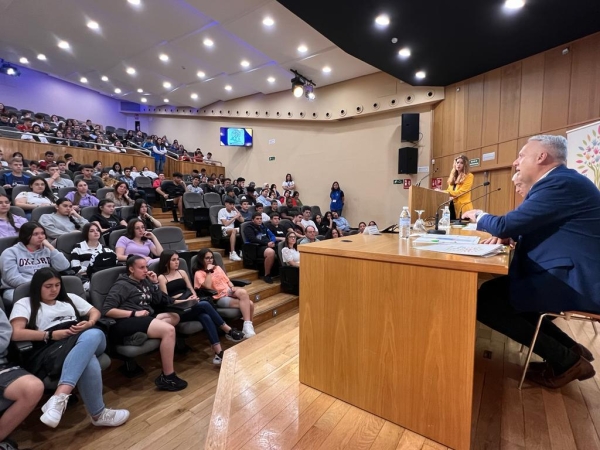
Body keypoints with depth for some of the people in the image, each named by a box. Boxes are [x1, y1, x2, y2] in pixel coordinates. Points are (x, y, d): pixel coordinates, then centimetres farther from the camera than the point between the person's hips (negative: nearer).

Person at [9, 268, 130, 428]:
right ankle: (98, 413, -32)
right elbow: (16, 334, 0)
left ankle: (60, 396, -46)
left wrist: (89, 323, 2)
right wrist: (51, 335, -10)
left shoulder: (69, 298, 28)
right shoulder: (25, 304, 15)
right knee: (88, 361, -40)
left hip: (89, 340, 4)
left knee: (94, 334, -39)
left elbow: (95, 312, 26)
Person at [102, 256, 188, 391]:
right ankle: (167, 378, -19)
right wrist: (134, 313, -17)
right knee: (168, 330, -28)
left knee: (175, 317, -10)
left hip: (146, 317, 8)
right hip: (127, 322, -8)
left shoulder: (144, 281, 17)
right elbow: (106, 310, -12)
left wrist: (155, 283, 5)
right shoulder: (122, 285, -3)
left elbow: (158, 301, 18)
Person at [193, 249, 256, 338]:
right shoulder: (199, 273, 0)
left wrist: (233, 288, -3)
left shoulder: (217, 268, 19)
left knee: (243, 292, -30)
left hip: (229, 292, 6)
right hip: (219, 298, -6)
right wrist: (209, 271, -12)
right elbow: (208, 286, -17)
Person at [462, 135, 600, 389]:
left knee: (485, 301, -14)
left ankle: (567, 360, 2)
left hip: (574, 281, -11)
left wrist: (480, 217, 0)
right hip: (569, 273, 11)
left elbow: (505, 225, -21)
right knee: (493, 289, 17)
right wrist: (511, 235, 4)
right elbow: (535, 226, 24)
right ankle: (568, 348, 19)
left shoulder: (561, 183, -18)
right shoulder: (559, 181, 15)